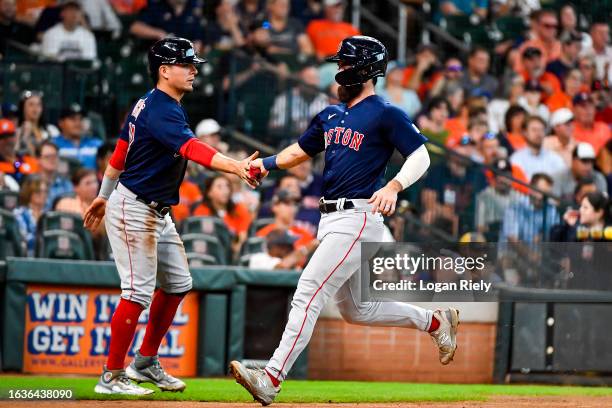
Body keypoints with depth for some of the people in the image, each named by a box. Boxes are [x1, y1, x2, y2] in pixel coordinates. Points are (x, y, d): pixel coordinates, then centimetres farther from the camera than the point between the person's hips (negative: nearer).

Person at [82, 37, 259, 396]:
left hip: (158, 213, 11)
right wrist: (236, 167, -52)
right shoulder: (161, 110, -22)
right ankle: (112, 376, -2)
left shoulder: (148, 104, 10)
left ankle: (146, 362, 23)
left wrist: (105, 196, 24)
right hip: (134, 209, -11)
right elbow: (191, 148, -39)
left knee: (178, 284, 13)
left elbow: (121, 151, 17)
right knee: (139, 291, -10)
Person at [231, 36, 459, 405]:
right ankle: (434, 322, 33)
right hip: (332, 219, 9)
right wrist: (266, 164, 7)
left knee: (309, 293, -16)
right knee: (357, 310, 16)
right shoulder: (331, 115, 16)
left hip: (358, 218, -9)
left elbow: (420, 157, -12)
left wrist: (394, 186, -29)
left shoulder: (386, 114, -8)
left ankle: (272, 378, -19)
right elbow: (301, 151, 25)